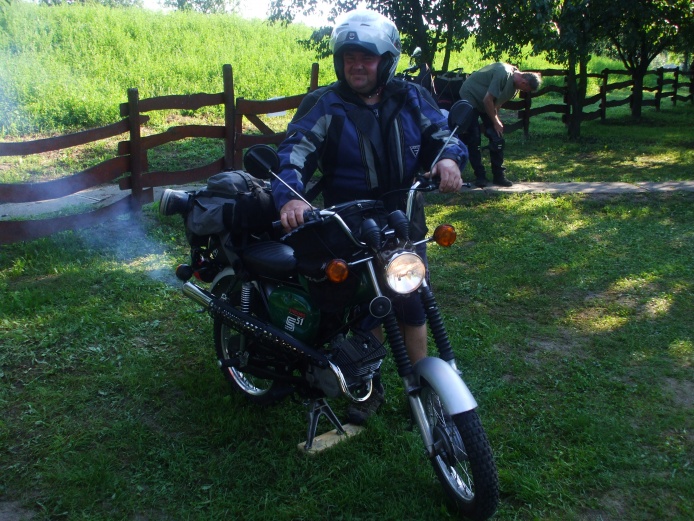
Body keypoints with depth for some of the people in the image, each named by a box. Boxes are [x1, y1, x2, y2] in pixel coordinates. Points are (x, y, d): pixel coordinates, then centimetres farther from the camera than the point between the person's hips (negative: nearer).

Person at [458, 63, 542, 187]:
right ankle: (479, 176, -2)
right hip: (470, 97, -8)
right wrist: (495, 121, -18)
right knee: (474, 140, -10)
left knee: (497, 139, 0)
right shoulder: (504, 73, -31)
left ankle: (498, 175, 5)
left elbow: (499, 101, 6)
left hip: (488, 105, 8)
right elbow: (487, 100, -29)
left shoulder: (514, 82, -3)